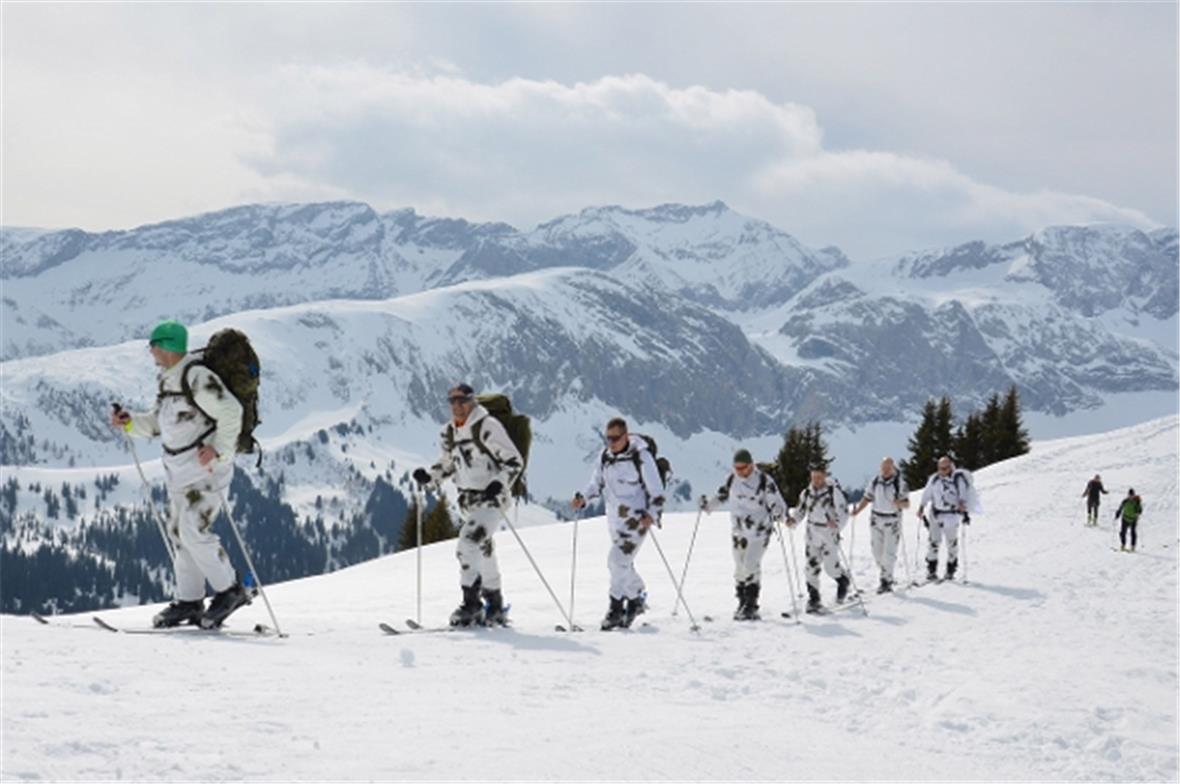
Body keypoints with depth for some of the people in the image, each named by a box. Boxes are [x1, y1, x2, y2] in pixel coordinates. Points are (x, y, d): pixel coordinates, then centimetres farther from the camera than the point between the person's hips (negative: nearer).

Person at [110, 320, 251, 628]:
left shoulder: (196, 377, -18)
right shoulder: (168, 378, 12)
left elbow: (231, 411, -20)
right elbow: (158, 422, 20)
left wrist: (219, 449, -21)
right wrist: (130, 422, 5)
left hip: (205, 467, -10)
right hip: (179, 470, 10)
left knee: (194, 531, -13)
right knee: (179, 531, 10)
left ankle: (229, 590, 0)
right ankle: (189, 601, 16)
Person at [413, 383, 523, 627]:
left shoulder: (488, 427, -14)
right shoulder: (449, 433, 8)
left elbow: (514, 461, -12)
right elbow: (447, 466, 22)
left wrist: (500, 483, -27)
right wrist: (428, 476, 3)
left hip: (490, 501, -8)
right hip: (467, 503, 8)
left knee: (467, 547, -20)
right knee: (483, 555, 12)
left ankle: (472, 603, -10)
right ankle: (495, 607, 21)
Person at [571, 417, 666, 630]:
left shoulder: (641, 456, -12)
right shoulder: (605, 456, 5)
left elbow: (656, 490, -10)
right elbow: (597, 483, 15)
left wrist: (652, 515, -21)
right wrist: (583, 498, -4)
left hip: (636, 518, -7)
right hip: (614, 517, 7)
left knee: (618, 560, -18)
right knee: (621, 564, 15)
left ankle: (616, 608, -13)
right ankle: (637, 597, 37)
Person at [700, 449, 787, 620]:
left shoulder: (764, 481, -12)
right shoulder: (732, 479, 4)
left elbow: (777, 503, -10)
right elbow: (722, 495, 20)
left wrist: (778, 511, -31)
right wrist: (708, 505, 6)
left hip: (759, 531, -6)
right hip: (739, 531, 6)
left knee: (751, 566, -15)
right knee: (739, 568, 9)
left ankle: (751, 607, -11)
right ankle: (742, 603, 21)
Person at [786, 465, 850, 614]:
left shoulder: (834, 492, -11)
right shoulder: (806, 493, 4)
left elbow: (843, 512, -14)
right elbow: (801, 511, 13)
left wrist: (837, 524, -33)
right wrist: (793, 520, -8)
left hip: (829, 534, -4)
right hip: (812, 536, 4)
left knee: (831, 567, -4)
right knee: (811, 566, -2)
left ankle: (843, 581, 29)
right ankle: (813, 599, 7)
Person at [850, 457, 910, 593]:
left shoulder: (900, 483, -8)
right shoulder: (875, 481, 2)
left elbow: (907, 504, -7)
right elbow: (867, 498, 8)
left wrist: (900, 503, -29)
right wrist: (857, 510, -8)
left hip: (892, 521, -4)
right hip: (876, 520, 4)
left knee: (889, 553, -7)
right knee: (877, 551, 7)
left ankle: (886, 581, 2)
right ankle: (887, 576, 27)